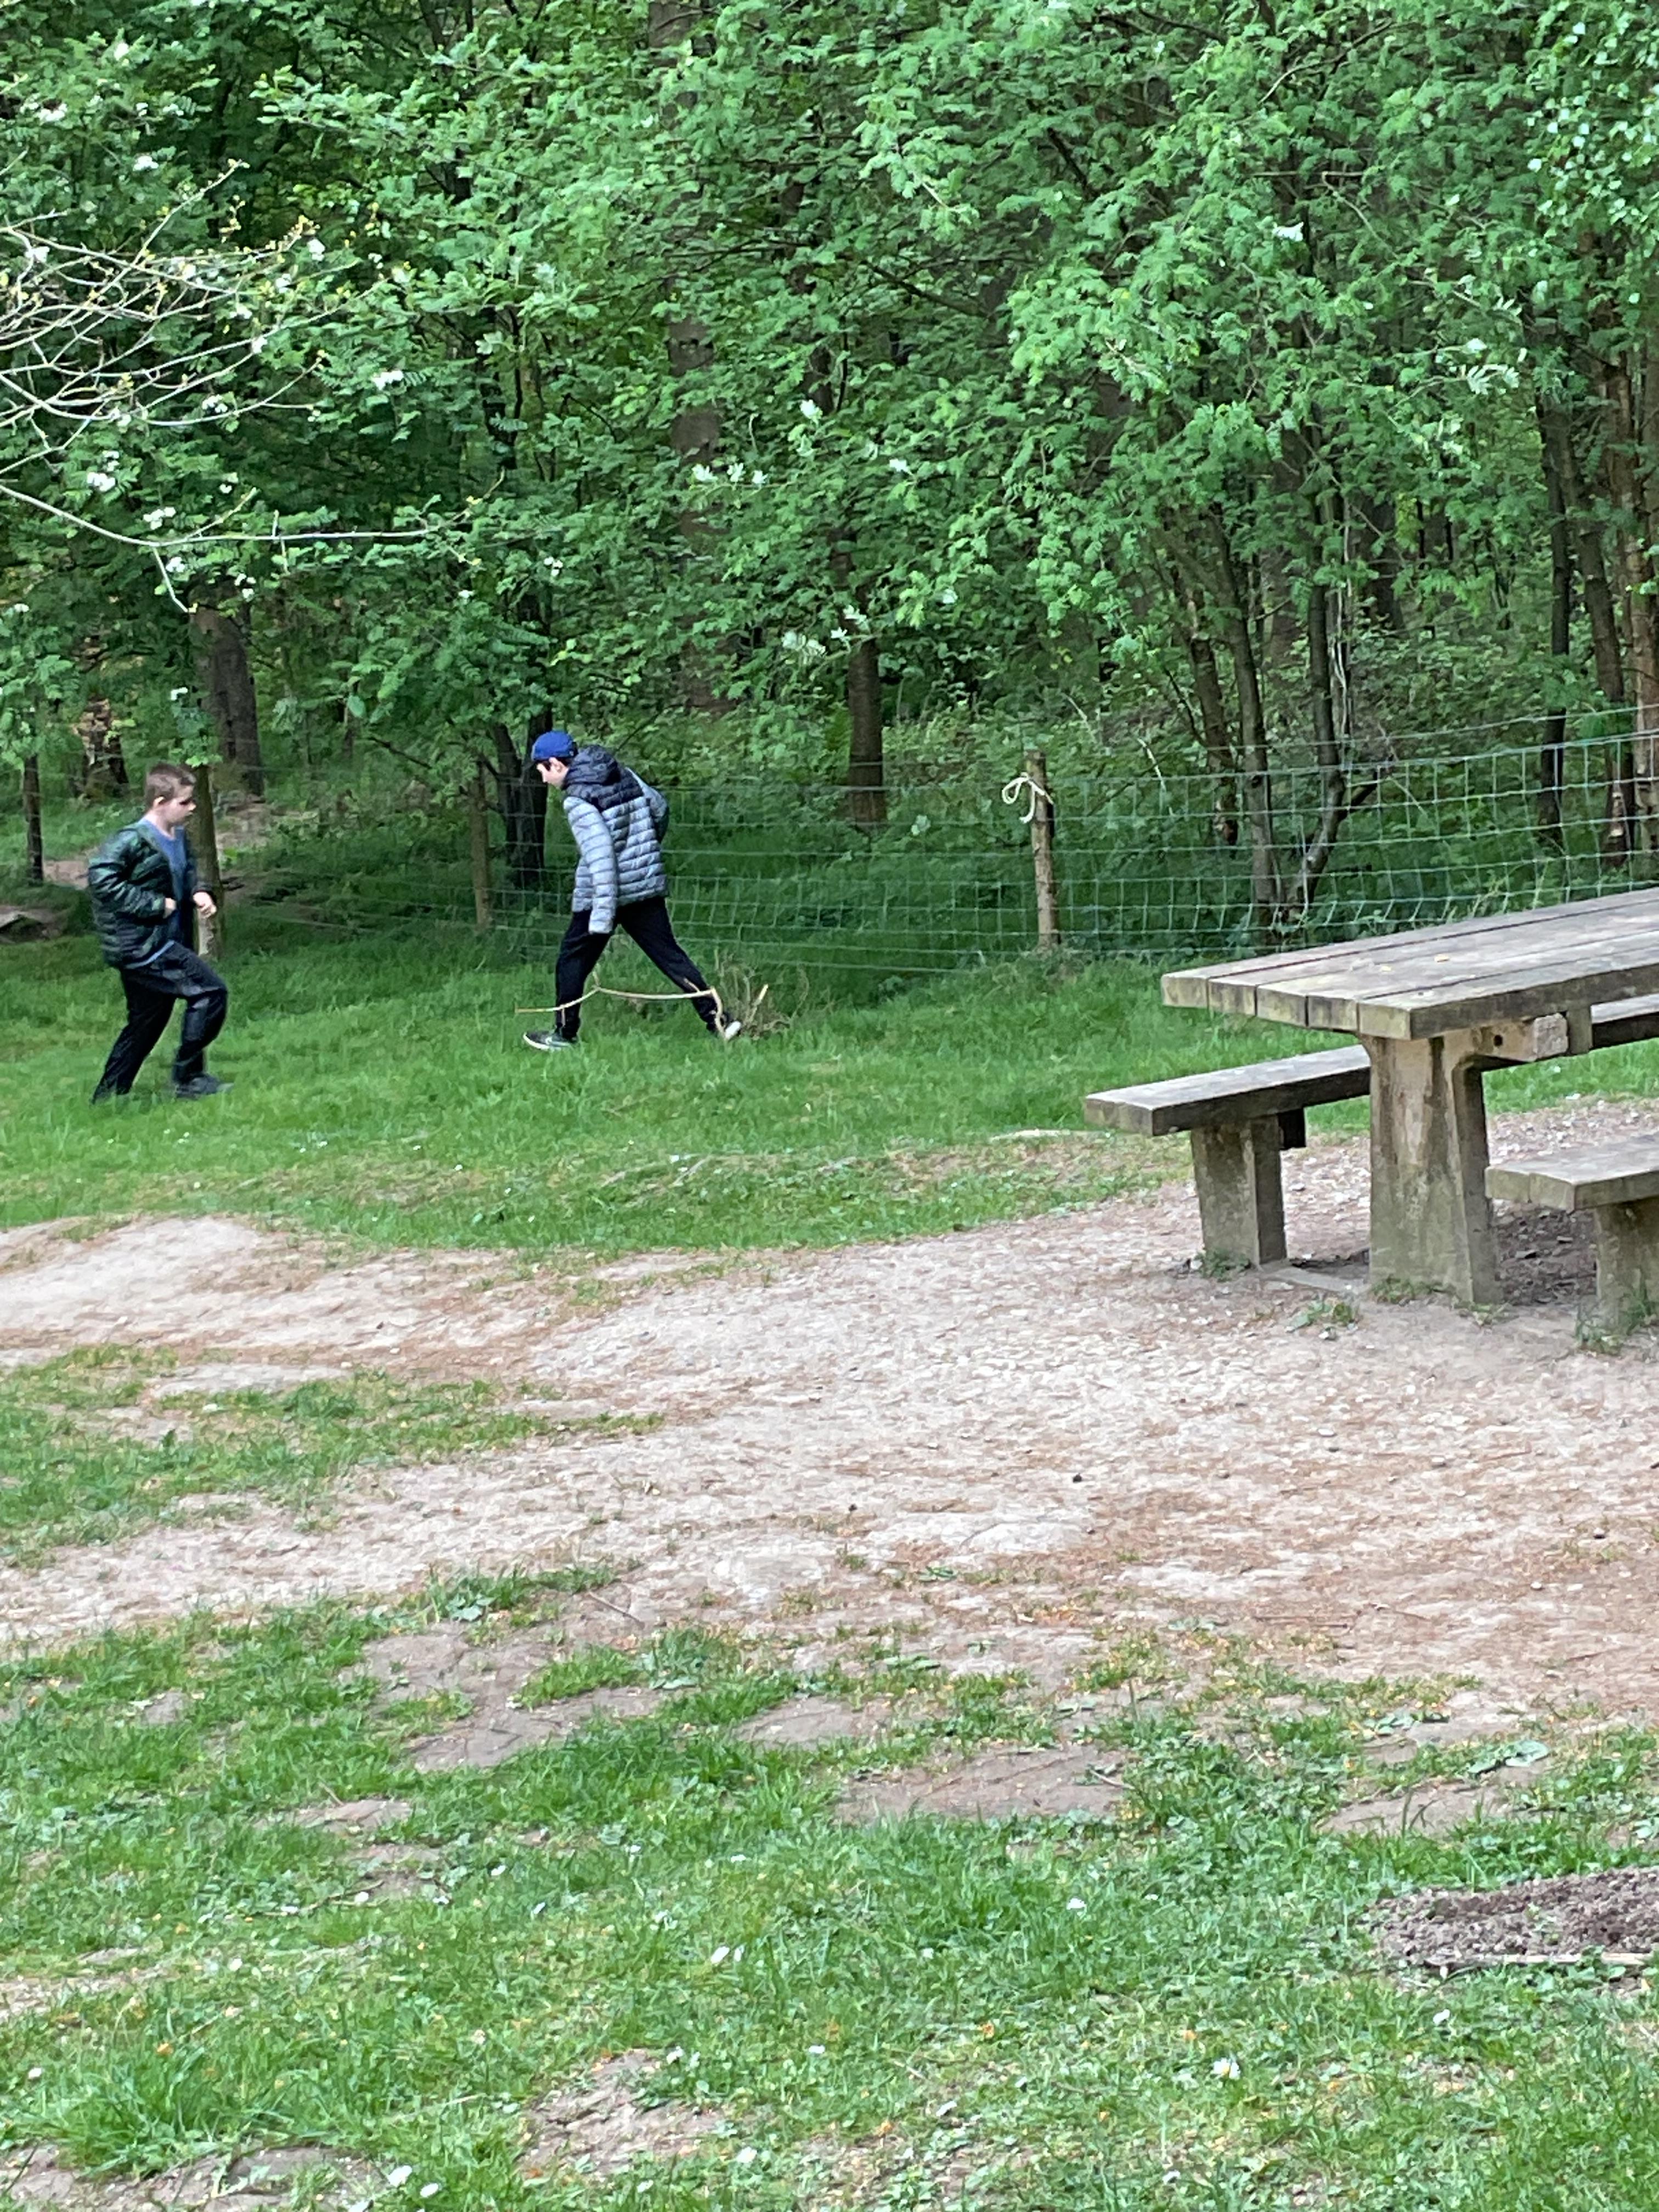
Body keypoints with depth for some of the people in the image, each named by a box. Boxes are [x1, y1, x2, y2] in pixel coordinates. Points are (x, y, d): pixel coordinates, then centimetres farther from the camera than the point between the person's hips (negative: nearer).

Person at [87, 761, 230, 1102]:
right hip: (141, 947, -10)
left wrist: (196, 894, 6)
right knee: (211, 991, -13)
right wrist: (154, 905, -23)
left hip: (164, 943, 10)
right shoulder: (133, 841, -18)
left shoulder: (178, 838, 10)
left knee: (146, 1025, 17)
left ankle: (108, 1097, 27)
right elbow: (100, 877, -27)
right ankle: (188, 1077, -3)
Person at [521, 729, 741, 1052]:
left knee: (573, 960, 10)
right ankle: (716, 1019, -1)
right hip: (648, 887, 7)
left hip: (601, 894, -7)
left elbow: (600, 855, -24)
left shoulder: (577, 801, -16)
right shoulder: (624, 776, 5)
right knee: (669, 953, 8)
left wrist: (602, 915, -27)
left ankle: (564, 1034, 17)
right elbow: (659, 807, 17)